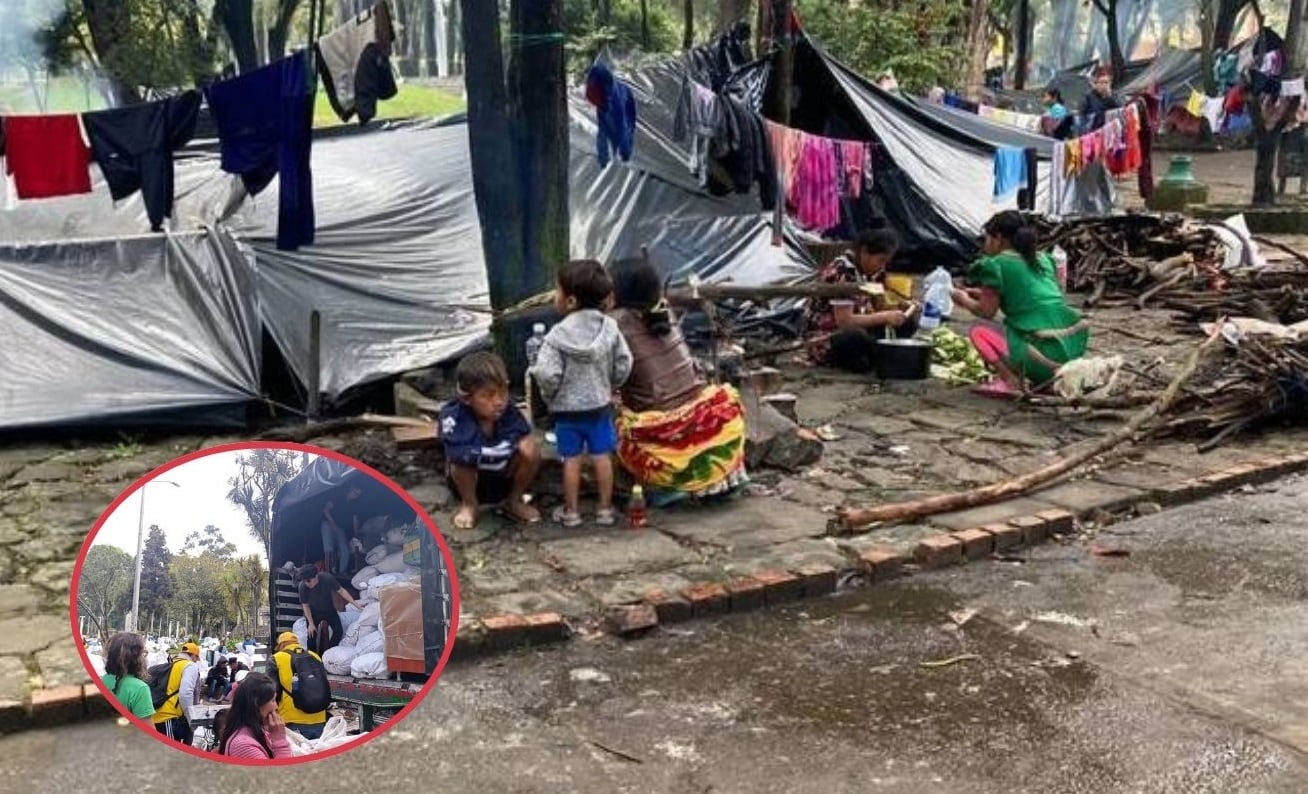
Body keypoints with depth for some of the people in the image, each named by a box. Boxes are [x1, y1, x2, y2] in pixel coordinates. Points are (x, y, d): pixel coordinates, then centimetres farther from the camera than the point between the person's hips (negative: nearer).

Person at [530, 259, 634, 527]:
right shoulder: (609, 327, -6)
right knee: (602, 456, 10)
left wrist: (549, 394, -3)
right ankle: (605, 509, 18)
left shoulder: (557, 336, -19)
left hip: (567, 408, -3)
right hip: (600, 404, 3)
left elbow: (548, 374, -23)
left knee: (571, 459, 7)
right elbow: (624, 364, -3)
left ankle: (571, 511, 18)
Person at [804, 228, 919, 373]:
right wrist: (886, 316, -27)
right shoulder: (842, 272, -22)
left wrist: (902, 305, -9)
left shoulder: (872, 271, 3)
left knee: (908, 322, -7)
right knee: (857, 337, -40)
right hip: (824, 338, -8)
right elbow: (844, 321, -28)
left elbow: (881, 304, 12)